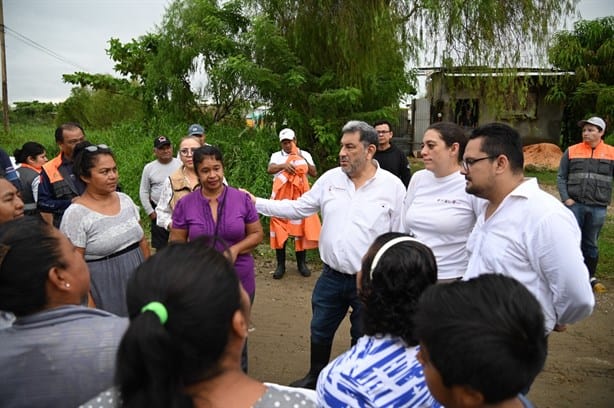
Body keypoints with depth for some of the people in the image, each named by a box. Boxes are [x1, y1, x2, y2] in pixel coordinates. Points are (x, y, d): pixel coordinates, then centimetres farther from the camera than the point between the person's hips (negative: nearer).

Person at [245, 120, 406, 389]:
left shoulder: (392, 186, -10)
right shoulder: (330, 179, -1)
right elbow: (299, 208, 6)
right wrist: (257, 203, 0)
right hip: (331, 276, 4)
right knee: (319, 332, 21)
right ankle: (315, 378, 46)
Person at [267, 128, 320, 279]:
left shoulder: (305, 154, 9)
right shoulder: (276, 156, 7)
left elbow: (314, 173, 1)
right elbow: (269, 169, -13)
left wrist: (304, 160, -12)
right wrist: (283, 165, -31)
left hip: (300, 197, 1)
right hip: (282, 197, 0)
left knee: (301, 228, 3)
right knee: (280, 229, -1)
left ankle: (301, 263, 15)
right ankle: (280, 264, 7)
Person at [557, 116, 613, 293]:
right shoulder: (571, 151, 2)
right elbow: (561, 177, 4)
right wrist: (566, 198, -6)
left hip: (598, 207, 1)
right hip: (575, 205, -1)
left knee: (591, 243, 12)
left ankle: (591, 277, 27)